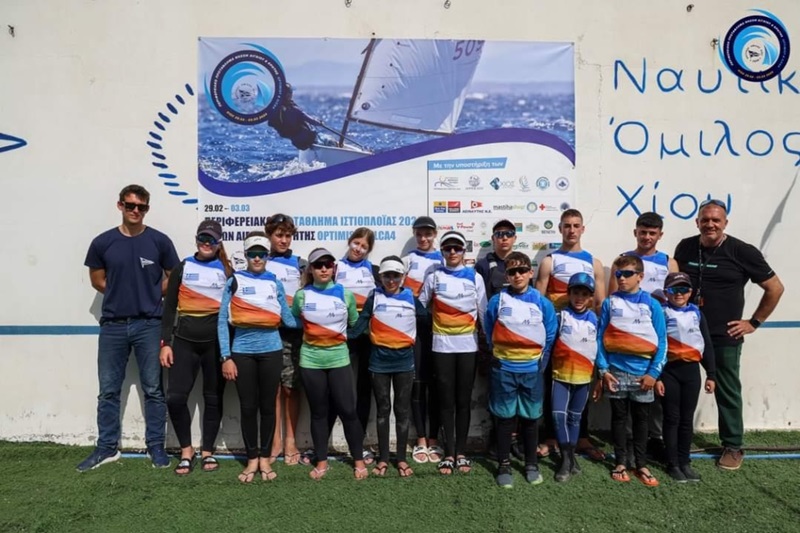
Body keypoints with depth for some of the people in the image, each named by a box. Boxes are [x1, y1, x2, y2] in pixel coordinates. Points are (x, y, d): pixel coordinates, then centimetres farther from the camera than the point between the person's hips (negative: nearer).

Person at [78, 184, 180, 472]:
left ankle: (156, 447, 16)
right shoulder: (103, 242, 2)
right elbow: (97, 280, 12)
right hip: (113, 325, 2)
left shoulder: (159, 241, -2)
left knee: (153, 389, 5)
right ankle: (107, 448, 23)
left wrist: (149, 296, 2)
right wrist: (121, 296, 6)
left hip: (149, 324, -1)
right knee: (108, 390, 9)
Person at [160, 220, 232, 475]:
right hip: (184, 341, 1)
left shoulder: (226, 271, 7)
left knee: (213, 398, 7)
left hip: (216, 342, 0)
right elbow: (169, 307, 6)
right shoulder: (182, 268, 8)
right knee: (175, 397, -6)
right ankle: (186, 450, 13)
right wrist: (166, 342, -2)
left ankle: (207, 451, 22)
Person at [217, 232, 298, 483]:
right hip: (242, 352, -1)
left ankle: (265, 458, 23)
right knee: (248, 407, 6)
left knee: (268, 406, 9)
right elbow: (222, 320, -1)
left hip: (271, 351, 1)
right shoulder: (234, 281, 2)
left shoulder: (275, 283, 7)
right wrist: (226, 357, -6)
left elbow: (288, 319, 6)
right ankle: (252, 459, 21)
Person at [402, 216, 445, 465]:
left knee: (434, 382, 4)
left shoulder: (444, 260, 11)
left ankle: (433, 439, 13)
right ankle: (421, 441, 10)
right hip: (414, 325, 0)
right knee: (417, 382, 1)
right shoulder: (408, 260, 11)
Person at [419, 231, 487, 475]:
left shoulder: (475, 277, 3)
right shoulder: (434, 277, 3)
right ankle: (449, 453, 13)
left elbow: (483, 312, 5)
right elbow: (420, 306, 7)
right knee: (446, 400, 4)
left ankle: (461, 452, 16)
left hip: (468, 345, 0)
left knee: (464, 400, 6)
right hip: (442, 345, 0)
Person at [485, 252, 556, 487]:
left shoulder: (543, 303, -3)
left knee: (531, 419, 13)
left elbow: (550, 336, 4)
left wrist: (541, 362, 3)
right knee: (505, 419, 8)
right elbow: (490, 333, 4)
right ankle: (504, 466, 21)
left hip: (532, 370, 1)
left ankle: (532, 465, 28)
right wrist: (499, 356, 4)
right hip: (504, 370, -1)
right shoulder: (497, 301, -6)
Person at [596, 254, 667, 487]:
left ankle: (641, 465, 23)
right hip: (616, 371, 0)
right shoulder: (610, 303, 0)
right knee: (619, 417, 10)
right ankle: (621, 463, 22)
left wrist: (653, 373, -7)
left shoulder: (652, 304, -1)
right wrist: (603, 369, -7)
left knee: (641, 419, 11)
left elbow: (661, 342, -1)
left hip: (643, 373, 0)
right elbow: (600, 337, -1)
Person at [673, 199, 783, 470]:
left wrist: (754, 322, -2)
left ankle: (733, 447, 26)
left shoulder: (742, 252, -8)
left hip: (725, 337, -3)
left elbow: (775, 288, 0)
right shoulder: (685, 247, 2)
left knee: (727, 392, 10)